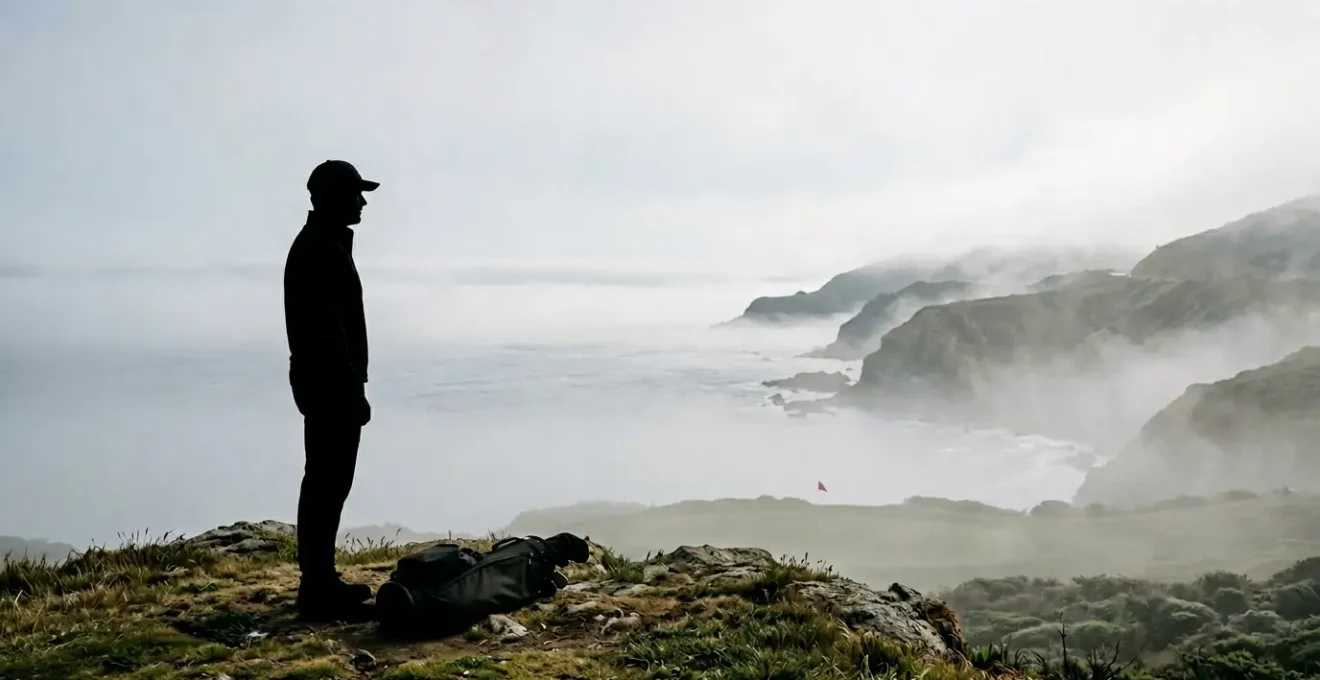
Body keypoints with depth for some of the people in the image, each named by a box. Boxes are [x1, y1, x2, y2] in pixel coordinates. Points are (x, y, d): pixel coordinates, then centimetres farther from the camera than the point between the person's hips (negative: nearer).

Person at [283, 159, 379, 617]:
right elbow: (327, 332, -22)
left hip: (328, 382, 11)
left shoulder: (322, 245, 17)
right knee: (327, 483, -6)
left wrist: (352, 386, 23)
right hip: (330, 385, -11)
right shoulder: (321, 250, -16)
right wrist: (352, 391, -21)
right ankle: (316, 587, 0)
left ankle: (321, 580, 22)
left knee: (328, 481, 14)